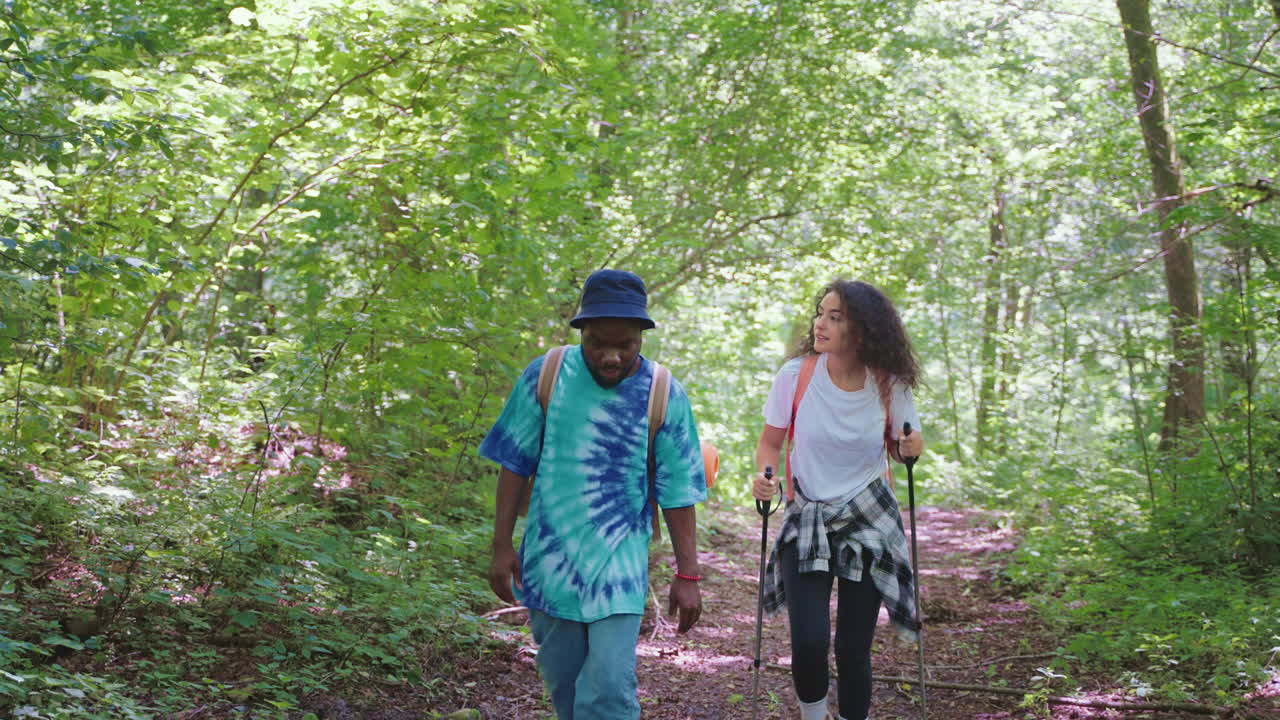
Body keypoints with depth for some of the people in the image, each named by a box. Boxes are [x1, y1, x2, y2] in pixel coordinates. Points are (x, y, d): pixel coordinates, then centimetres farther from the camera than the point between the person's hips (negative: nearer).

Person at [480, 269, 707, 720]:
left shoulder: (666, 397, -8)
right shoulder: (544, 377, -6)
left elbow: (678, 493, -3)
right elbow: (515, 465, 2)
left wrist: (687, 575, -2)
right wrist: (502, 546, 1)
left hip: (619, 568, -2)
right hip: (549, 563, 2)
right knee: (563, 683, 13)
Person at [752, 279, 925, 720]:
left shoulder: (889, 385, -8)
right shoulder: (797, 375, -11)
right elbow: (771, 441, 2)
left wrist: (911, 448, -14)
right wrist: (764, 475, -18)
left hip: (870, 523, 1)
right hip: (807, 521, -1)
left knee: (854, 648, 3)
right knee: (809, 642, -13)